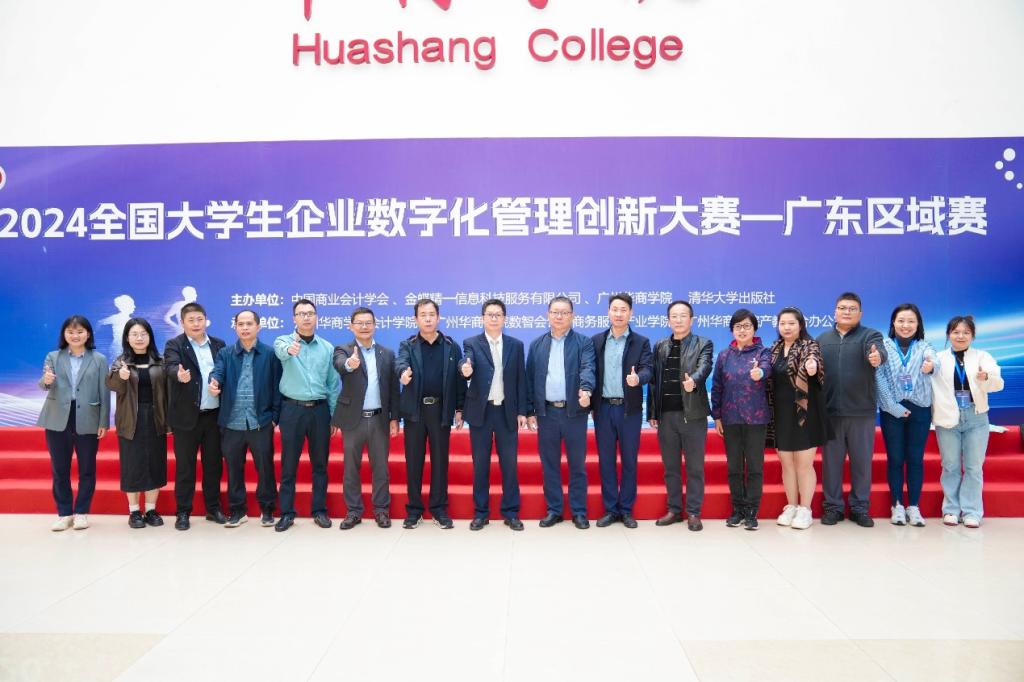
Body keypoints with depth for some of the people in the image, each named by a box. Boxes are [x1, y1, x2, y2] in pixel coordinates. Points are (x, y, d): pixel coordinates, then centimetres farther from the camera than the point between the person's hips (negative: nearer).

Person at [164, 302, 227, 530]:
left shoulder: (219, 345, 10)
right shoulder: (174, 345, -1)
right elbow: (171, 366, -21)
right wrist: (180, 375, -43)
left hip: (214, 415, 3)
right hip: (187, 416, -3)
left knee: (214, 464, 11)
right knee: (184, 466, 5)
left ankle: (213, 508, 22)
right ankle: (183, 512, 15)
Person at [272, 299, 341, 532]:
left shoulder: (327, 347, 6)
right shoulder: (284, 341, 0)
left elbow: (334, 384, 9)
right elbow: (280, 350, -27)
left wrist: (334, 416, 6)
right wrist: (289, 349, -51)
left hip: (319, 409, 2)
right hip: (292, 409, -2)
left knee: (320, 463, 8)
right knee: (288, 464, 5)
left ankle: (319, 510, 19)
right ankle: (287, 513, 15)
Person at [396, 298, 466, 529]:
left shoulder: (451, 346, 4)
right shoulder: (407, 345, 3)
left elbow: (459, 378, 5)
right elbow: (400, 363, -18)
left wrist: (459, 409, 1)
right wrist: (403, 371, -42)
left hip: (441, 410, 0)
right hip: (415, 410, 0)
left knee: (440, 460, 6)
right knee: (413, 461, 6)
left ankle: (439, 509, 16)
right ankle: (414, 510, 16)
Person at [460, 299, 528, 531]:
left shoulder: (516, 345, 6)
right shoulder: (471, 343, 1)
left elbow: (520, 380, 6)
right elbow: (467, 364, -18)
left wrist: (522, 411, 1)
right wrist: (466, 370, -43)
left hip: (507, 412, 1)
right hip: (481, 411, -1)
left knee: (510, 463, 4)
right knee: (480, 464, 6)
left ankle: (511, 512, 16)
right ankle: (480, 512, 16)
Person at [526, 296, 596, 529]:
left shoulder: (584, 342, 1)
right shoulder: (537, 344, 9)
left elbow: (588, 369, -15)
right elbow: (529, 379, 9)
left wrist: (586, 390, -36)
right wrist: (529, 411, 4)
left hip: (574, 411, -2)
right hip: (546, 412, 3)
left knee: (577, 464, 5)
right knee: (549, 464, 8)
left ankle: (579, 512, 16)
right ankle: (553, 510, 19)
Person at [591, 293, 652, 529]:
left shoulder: (641, 342, 2)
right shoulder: (596, 341, 7)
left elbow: (647, 368, -9)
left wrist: (638, 378, -32)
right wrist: (591, 405, 1)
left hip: (630, 409, -1)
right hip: (603, 408, 2)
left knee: (629, 460, 5)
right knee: (606, 460, 6)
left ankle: (626, 510, 16)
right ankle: (610, 509, 16)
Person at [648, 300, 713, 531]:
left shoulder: (704, 344, 1)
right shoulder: (660, 346, 12)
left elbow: (704, 367, -18)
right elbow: (654, 380, 9)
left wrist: (693, 380, -40)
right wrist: (652, 413, 4)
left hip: (693, 414, -3)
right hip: (666, 414, 3)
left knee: (694, 467, 4)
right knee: (670, 467, 10)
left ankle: (693, 513, 13)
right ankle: (674, 510, 20)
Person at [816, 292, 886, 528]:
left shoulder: (870, 335, 2)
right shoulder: (822, 339, 11)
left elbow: (879, 351, -20)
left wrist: (877, 356, -43)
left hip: (862, 411, -2)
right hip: (830, 411, 2)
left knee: (862, 461, 6)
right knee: (831, 461, 7)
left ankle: (860, 508, 18)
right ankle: (833, 506, 18)